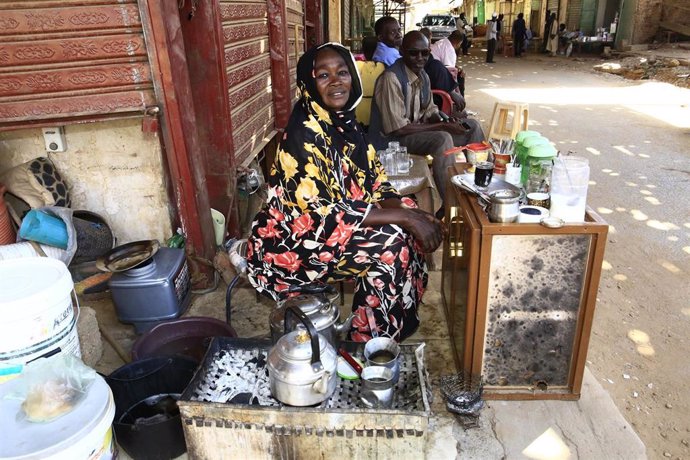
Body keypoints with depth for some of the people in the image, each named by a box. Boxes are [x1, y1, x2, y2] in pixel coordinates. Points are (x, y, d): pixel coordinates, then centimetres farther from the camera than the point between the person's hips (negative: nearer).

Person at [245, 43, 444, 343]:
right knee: (391, 246, -20)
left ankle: (401, 323, 14)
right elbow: (323, 216, -28)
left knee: (409, 228, 0)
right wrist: (404, 217, -25)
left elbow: (376, 182, 4)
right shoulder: (305, 134, -24)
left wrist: (414, 214, -15)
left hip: (331, 223, 8)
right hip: (289, 246, -8)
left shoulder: (343, 122, 1)